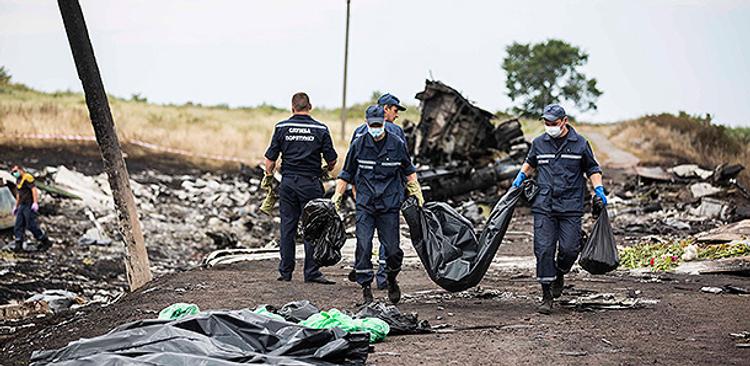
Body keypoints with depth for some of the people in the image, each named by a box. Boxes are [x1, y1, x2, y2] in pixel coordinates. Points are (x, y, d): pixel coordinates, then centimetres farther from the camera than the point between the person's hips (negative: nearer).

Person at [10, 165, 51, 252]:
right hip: (22, 206, 10)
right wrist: (16, 206, 30)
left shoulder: (27, 178, -11)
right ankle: (18, 244, 1)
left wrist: (35, 202, -29)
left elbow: (34, 189, -20)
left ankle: (46, 242, -1)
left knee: (31, 225, -9)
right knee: (18, 225, 2)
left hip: (30, 206, -10)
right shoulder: (18, 181, 19)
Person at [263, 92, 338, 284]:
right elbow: (332, 160, 1)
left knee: (287, 227, 7)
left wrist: (268, 178, 17)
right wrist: (326, 171, 22)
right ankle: (311, 272, 0)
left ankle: (285, 272, 10)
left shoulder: (281, 128, 1)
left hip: (288, 182, 2)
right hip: (310, 183, -2)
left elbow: (270, 159, 1)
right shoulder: (320, 129, -2)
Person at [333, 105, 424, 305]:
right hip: (365, 205, 0)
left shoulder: (397, 144, 0)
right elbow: (346, 174, 11)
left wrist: (417, 194, 14)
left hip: (389, 205, 0)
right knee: (363, 247, -9)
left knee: (392, 249, 0)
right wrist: (337, 196, 7)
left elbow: (408, 171, 17)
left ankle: (391, 279, 29)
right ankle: (365, 287, 2)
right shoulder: (358, 144, 0)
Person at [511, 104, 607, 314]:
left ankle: (559, 274, 28)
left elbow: (592, 169, 12)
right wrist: (521, 176, 12)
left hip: (570, 208, -1)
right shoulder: (539, 143, 8)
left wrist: (598, 189, -1)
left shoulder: (580, 144, 2)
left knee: (570, 249, -6)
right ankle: (547, 296, 2)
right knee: (543, 250, -6)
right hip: (543, 207, 1)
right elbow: (530, 163, 28)